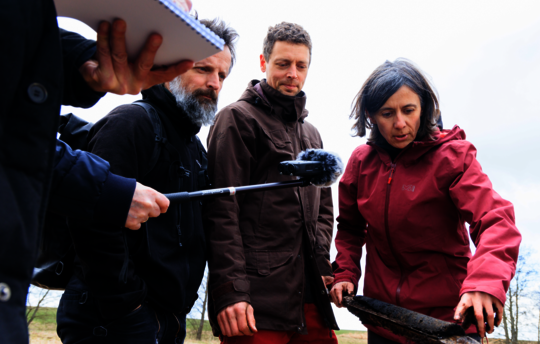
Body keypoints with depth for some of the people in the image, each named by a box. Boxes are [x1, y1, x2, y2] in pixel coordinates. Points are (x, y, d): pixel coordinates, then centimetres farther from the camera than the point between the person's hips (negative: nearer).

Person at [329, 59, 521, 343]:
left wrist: (485, 282, -43)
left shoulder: (453, 156, -12)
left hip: (449, 314, -3)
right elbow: (350, 227, 13)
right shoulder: (361, 161, 0)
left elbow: (495, 220, -26)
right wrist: (345, 273, -3)